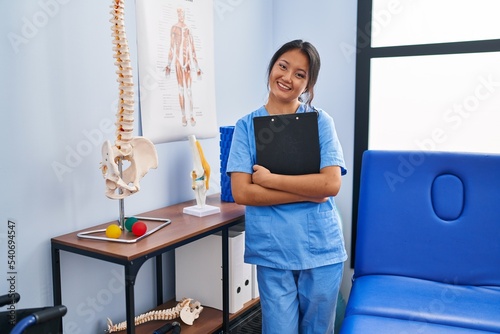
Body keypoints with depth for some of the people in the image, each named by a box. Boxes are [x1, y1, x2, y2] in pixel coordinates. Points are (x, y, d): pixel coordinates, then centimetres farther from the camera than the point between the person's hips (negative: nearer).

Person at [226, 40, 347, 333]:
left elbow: (331, 184, -12)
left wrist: (269, 179, -14)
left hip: (321, 249, 1)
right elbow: (241, 192, -10)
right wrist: (309, 191, -13)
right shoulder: (247, 125, -1)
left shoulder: (321, 121, -1)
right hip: (272, 251, 0)